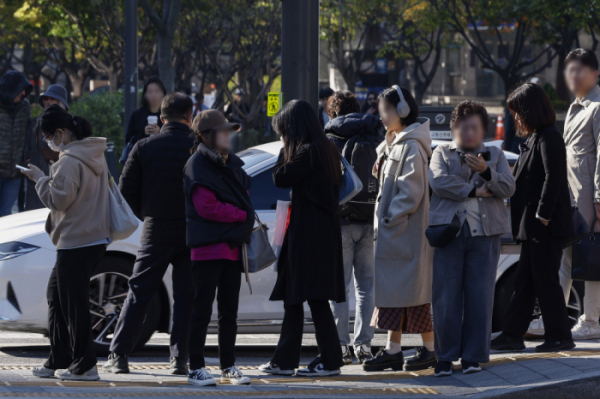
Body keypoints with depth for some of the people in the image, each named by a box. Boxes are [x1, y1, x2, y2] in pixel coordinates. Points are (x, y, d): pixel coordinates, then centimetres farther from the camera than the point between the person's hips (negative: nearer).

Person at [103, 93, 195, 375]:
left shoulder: (145, 148, -4)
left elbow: (126, 190, -1)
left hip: (155, 233, 0)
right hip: (192, 233, 0)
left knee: (138, 294, 6)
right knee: (186, 297, 7)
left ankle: (118, 356, 2)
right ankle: (180, 359, 4)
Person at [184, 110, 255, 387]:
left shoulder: (231, 163, 15)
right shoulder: (198, 166, -10)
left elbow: (242, 192, 25)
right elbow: (206, 207, -17)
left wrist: (246, 220, 6)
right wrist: (243, 215, -11)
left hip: (232, 246, 8)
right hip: (208, 247, -8)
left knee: (229, 312, 10)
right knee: (202, 310, -4)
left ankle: (229, 367, 16)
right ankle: (196, 368, -1)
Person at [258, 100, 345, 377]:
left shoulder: (309, 152, -16)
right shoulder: (327, 149, 13)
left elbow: (281, 179, -10)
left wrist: (284, 152, 0)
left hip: (309, 236, -10)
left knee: (315, 299, -5)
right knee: (293, 298, 12)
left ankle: (331, 361, -1)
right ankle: (284, 361, 14)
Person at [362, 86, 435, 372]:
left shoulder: (411, 147, -14)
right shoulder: (393, 144, 15)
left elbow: (410, 191, -20)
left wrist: (391, 220, -18)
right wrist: (383, 224, 8)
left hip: (406, 232, -9)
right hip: (391, 232, 9)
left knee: (411, 291, -4)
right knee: (392, 291, 8)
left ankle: (429, 350, 2)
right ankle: (392, 351, 9)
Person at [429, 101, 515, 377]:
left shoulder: (495, 155, 17)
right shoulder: (442, 154, 13)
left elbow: (508, 188, 2)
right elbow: (439, 182, -6)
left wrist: (485, 170, -14)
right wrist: (474, 191, -9)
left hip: (484, 233, 1)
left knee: (480, 297, -2)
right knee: (446, 297, -5)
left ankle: (473, 356, 3)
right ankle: (445, 357, -1)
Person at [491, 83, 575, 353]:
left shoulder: (549, 139, -13)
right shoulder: (533, 139, 17)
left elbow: (553, 179, -20)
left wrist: (543, 215, -21)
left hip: (546, 227, -10)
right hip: (532, 226, 10)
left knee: (545, 280, -4)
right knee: (525, 281, 11)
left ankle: (560, 336, 3)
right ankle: (512, 335, 14)